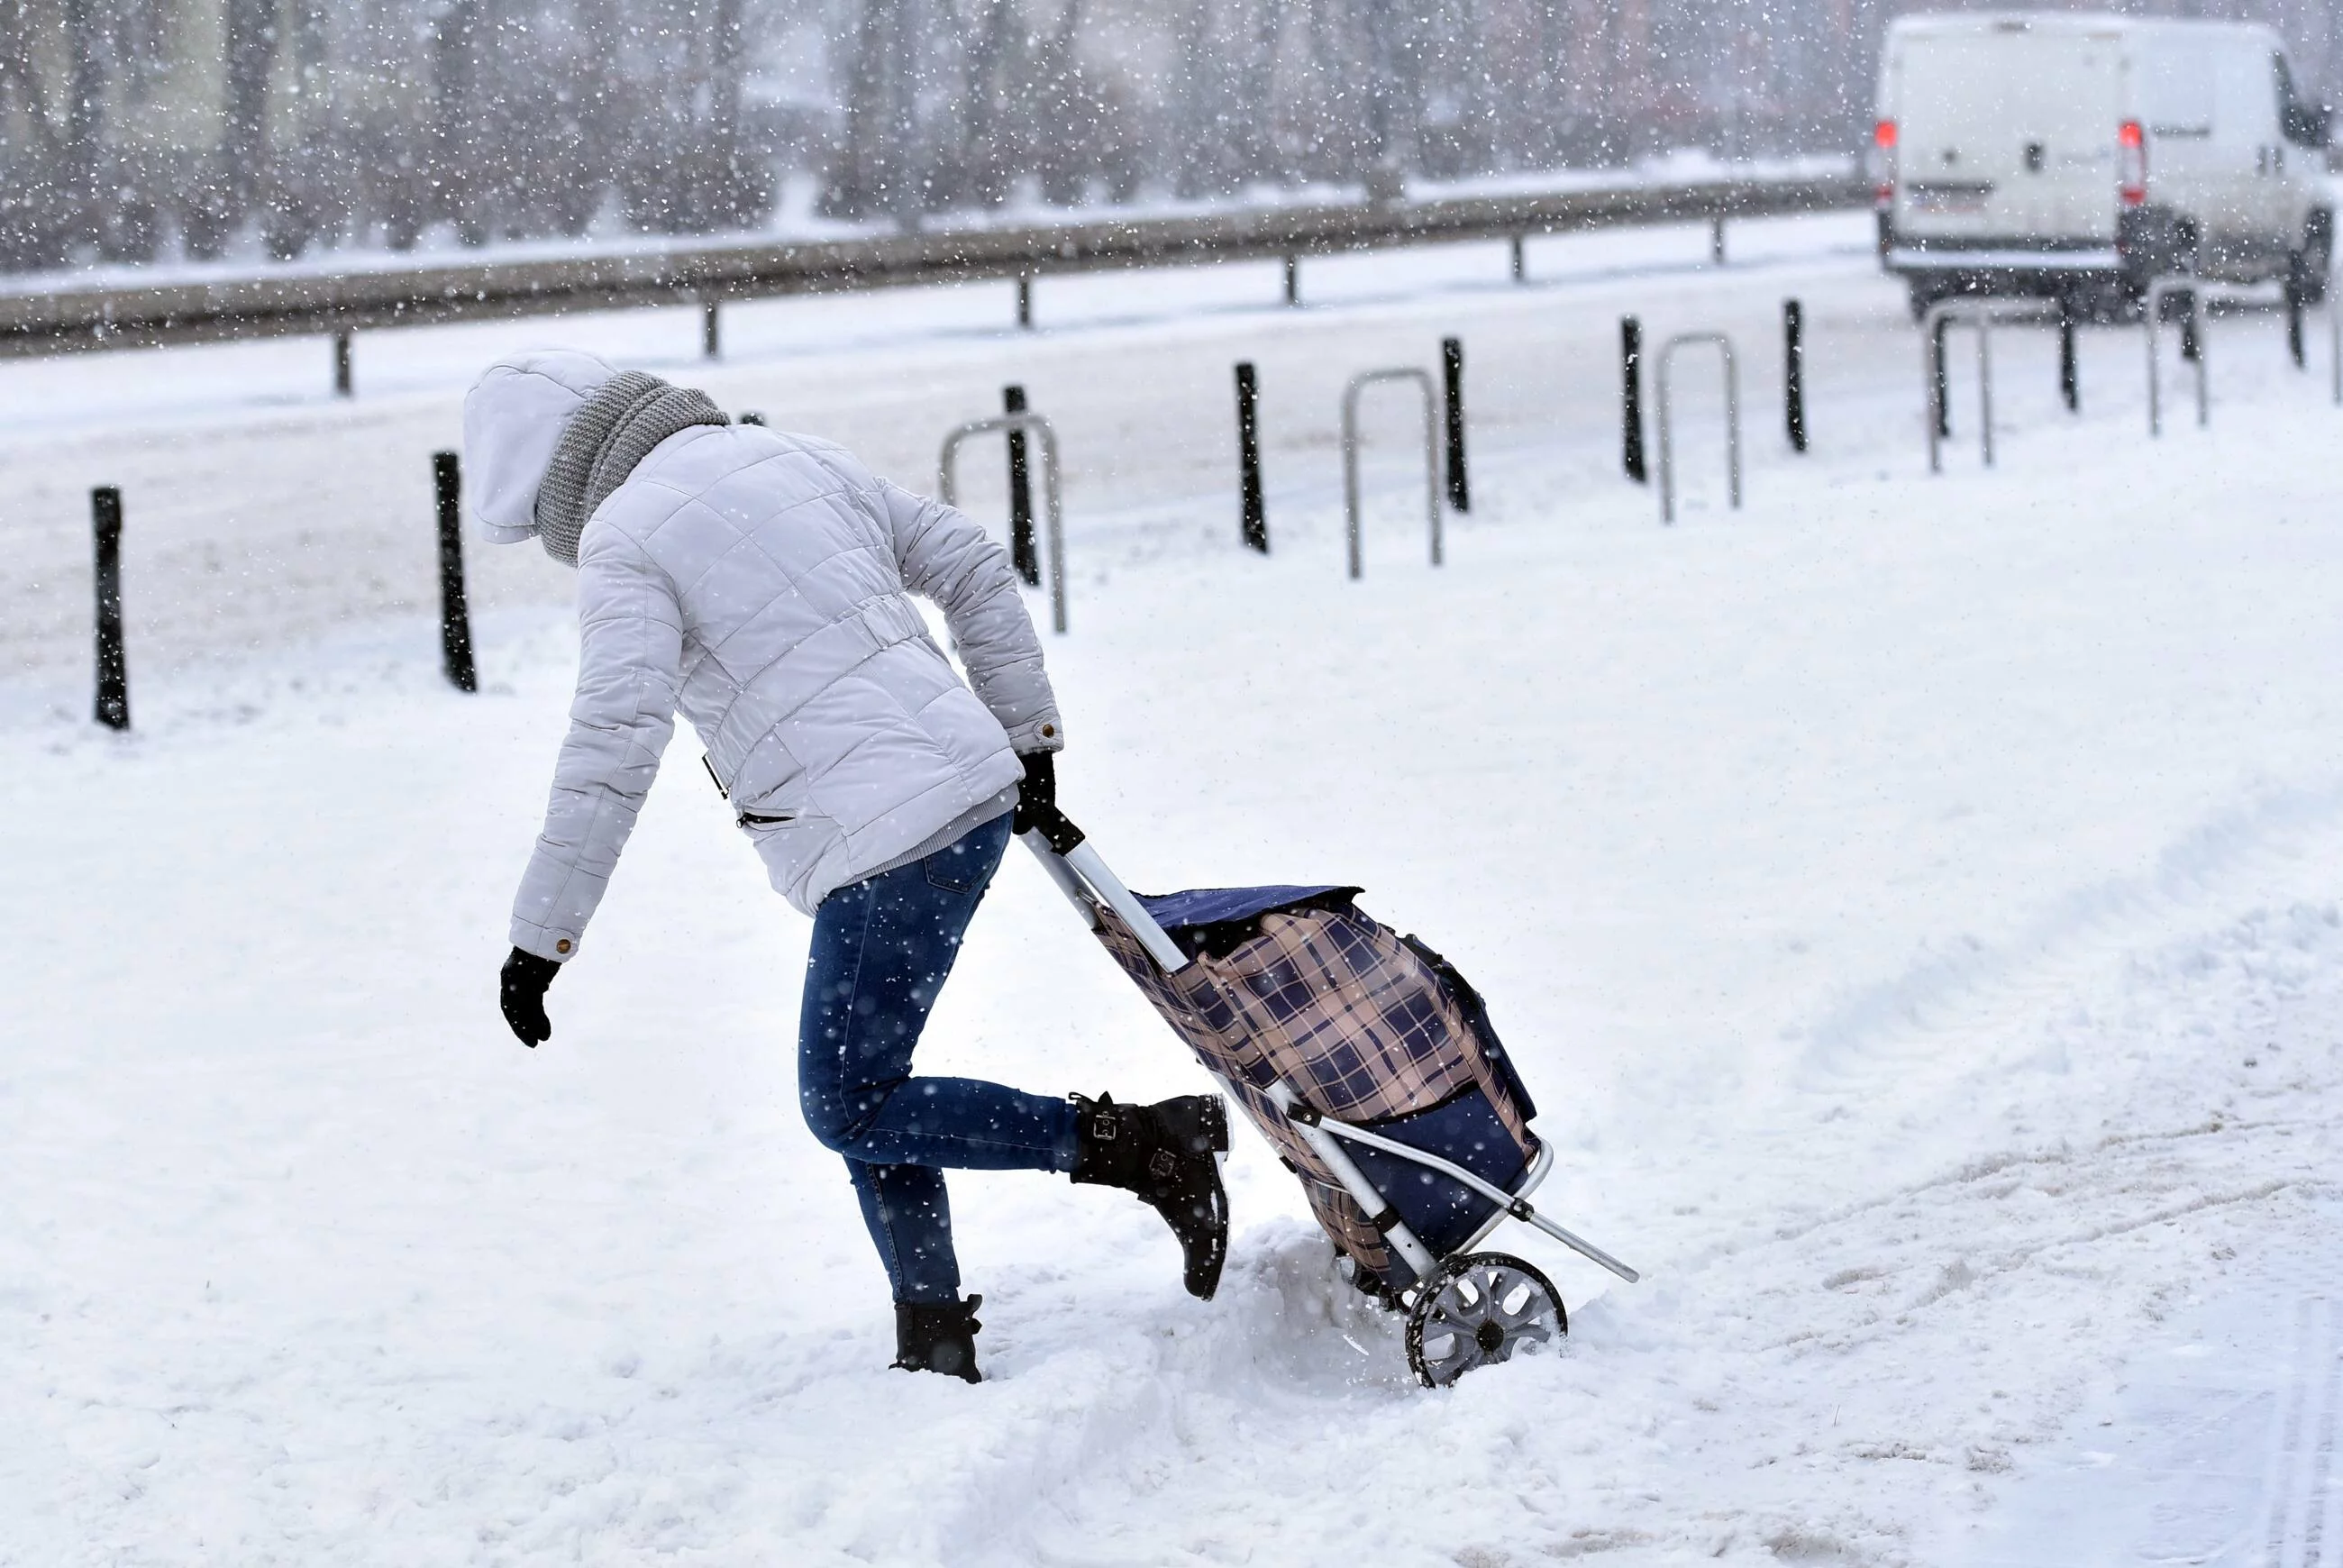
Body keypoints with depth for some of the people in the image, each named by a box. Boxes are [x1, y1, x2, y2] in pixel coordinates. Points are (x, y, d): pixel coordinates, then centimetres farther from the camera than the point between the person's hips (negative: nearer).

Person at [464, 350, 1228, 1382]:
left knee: (850, 1108, -1)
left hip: (888, 834, -9)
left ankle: (1153, 1144, -6)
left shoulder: (623, 540, -6)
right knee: (861, 1086, 16)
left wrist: (542, 936, -12)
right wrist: (1026, 739, 25)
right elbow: (975, 571, 21)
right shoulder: (793, 460, 18)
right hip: (979, 795, 9)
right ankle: (934, 1343, 15)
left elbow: (613, 745, -16)